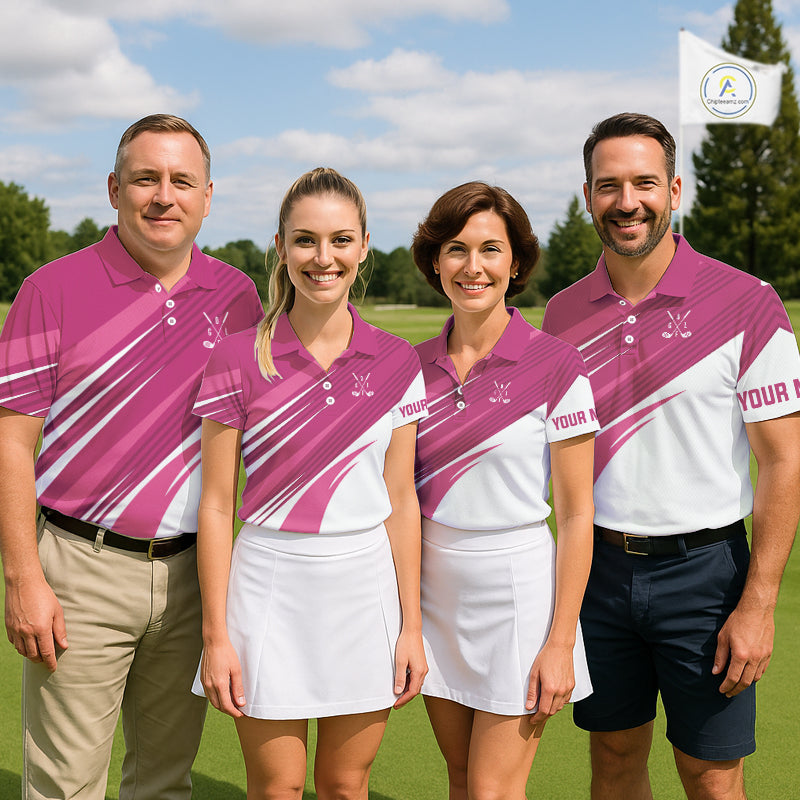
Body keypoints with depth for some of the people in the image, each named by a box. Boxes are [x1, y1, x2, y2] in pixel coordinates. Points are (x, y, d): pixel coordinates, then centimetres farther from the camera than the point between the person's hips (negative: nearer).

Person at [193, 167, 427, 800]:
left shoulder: (397, 363, 1)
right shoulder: (239, 360, -6)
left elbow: (401, 500, 4)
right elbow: (217, 504, -4)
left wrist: (411, 626, 3)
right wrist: (216, 635, -5)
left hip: (366, 588, 2)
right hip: (271, 587, -2)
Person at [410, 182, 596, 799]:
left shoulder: (556, 366, -11)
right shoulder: (415, 366, 3)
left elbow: (576, 515, -9)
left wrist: (561, 641, -12)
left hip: (518, 587, -4)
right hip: (435, 587, 5)